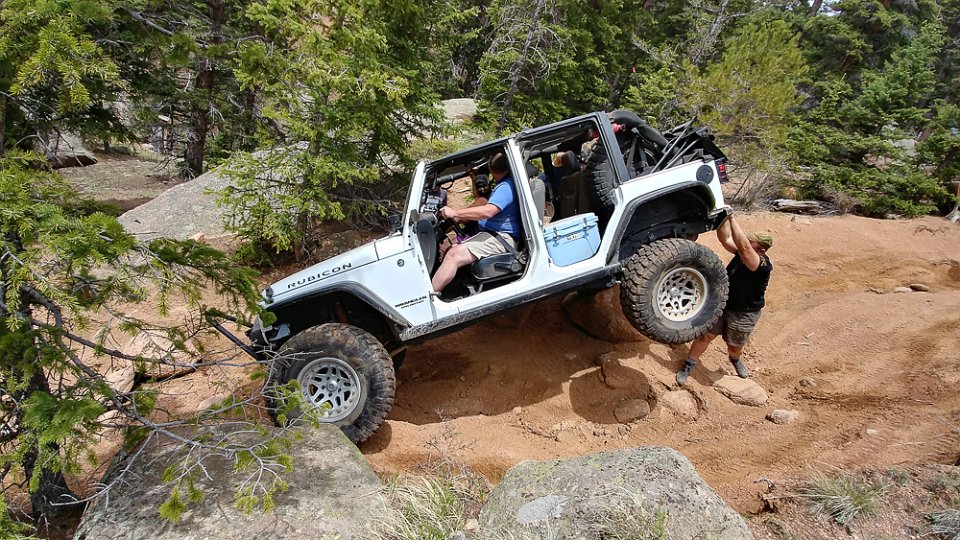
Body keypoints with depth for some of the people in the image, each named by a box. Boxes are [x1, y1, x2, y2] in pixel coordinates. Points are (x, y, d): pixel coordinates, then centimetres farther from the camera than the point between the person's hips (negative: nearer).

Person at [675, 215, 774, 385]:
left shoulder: (763, 266, -30)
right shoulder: (741, 253, -9)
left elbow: (743, 247, -45)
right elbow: (725, 239, -15)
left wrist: (731, 218, -45)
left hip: (743, 314, -4)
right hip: (722, 303, 5)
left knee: (734, 346, 16)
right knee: (706, 335, 1)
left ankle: (735, 359, 51)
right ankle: (688, 367, 14)